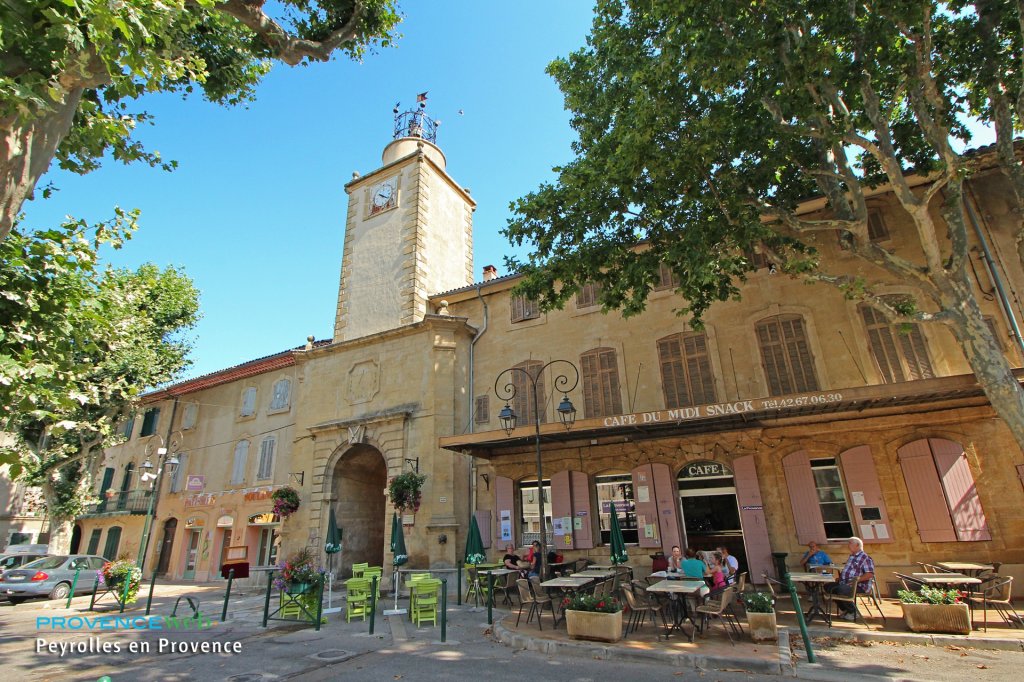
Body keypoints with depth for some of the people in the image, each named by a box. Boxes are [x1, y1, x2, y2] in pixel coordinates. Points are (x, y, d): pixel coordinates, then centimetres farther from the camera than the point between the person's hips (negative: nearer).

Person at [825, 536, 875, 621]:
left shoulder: (865, 557, -8)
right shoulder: (851, 557, 22)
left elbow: (870, 574, -18)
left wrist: (857, 579, -25)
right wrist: (840, 577, 13)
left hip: (858, 586, -9)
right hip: (844, 583, 10)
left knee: (841, 589, -34)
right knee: (828, 587, -4)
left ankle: (853, 612, -8)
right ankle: (845, 610, 8)